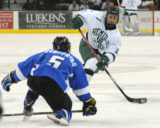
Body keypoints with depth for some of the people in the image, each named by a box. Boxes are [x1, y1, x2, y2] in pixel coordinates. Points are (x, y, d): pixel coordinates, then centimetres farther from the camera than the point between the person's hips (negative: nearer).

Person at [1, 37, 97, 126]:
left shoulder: (45, 53, 32)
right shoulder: (74, 61, 27)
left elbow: (25, 66, 30)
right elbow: (81, 85, 28)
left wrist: (11, 78, 39)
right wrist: (88, 102, 35)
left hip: (33, 78, 4)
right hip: (54, 85, -4)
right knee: (66, 105, 10)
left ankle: (27, 105, 35)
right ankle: (61, 114, -22)